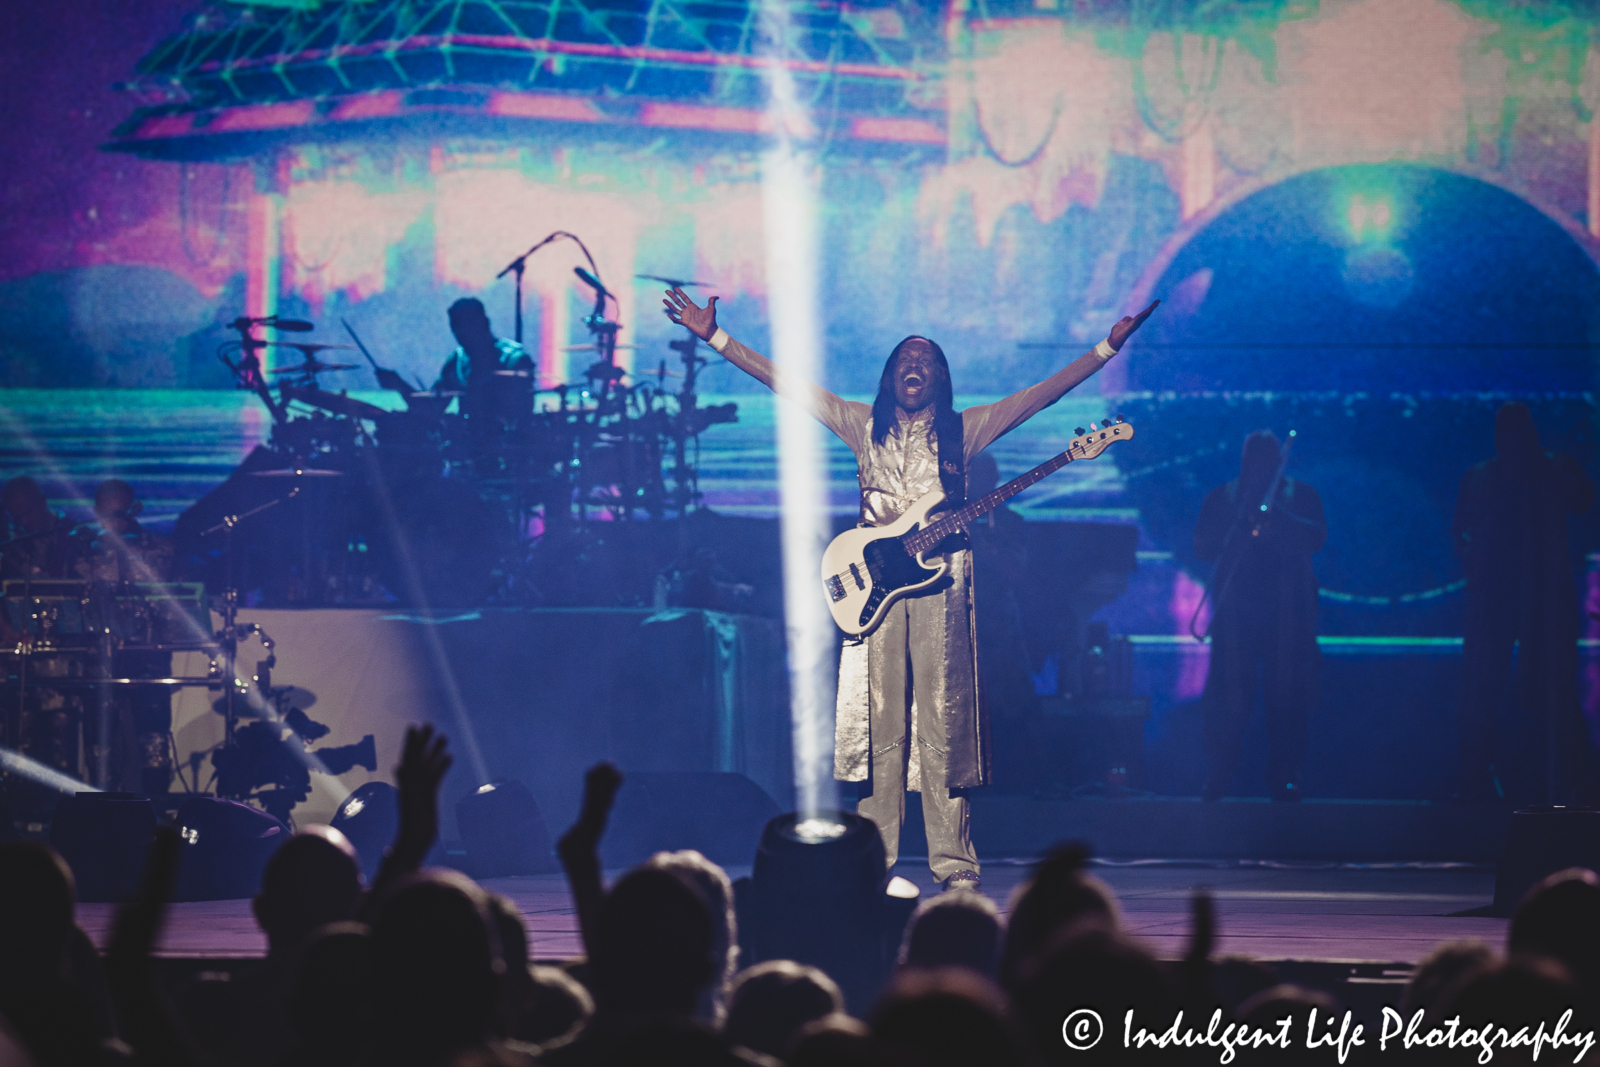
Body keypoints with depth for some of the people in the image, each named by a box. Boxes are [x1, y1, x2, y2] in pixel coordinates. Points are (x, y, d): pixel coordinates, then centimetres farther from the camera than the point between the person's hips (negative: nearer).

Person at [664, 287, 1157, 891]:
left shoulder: (961, 430, 11)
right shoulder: (866, 425, 14)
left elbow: (1044, 393, 9)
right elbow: (784, 384, 12)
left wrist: (1110, 346, 3)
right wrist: (714, 338, 8)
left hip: (940, 584, -1)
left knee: (943, 723, -4)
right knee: (880, 723, -2)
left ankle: (954, 864, -3)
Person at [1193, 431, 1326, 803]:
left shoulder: (1301, 496, 13)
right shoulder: (1221, 499, 16)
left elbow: (1317, 538, -3)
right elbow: (1202, 546, 7)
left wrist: (1277, 517, -16)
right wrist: (1239, 530, -11)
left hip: (1288, 607, 0)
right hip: (1236, 605, 1)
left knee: (1286, 695, -5)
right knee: (1228, 695, -6)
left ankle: (1285, 778, -2)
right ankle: (1219, 777, -1)